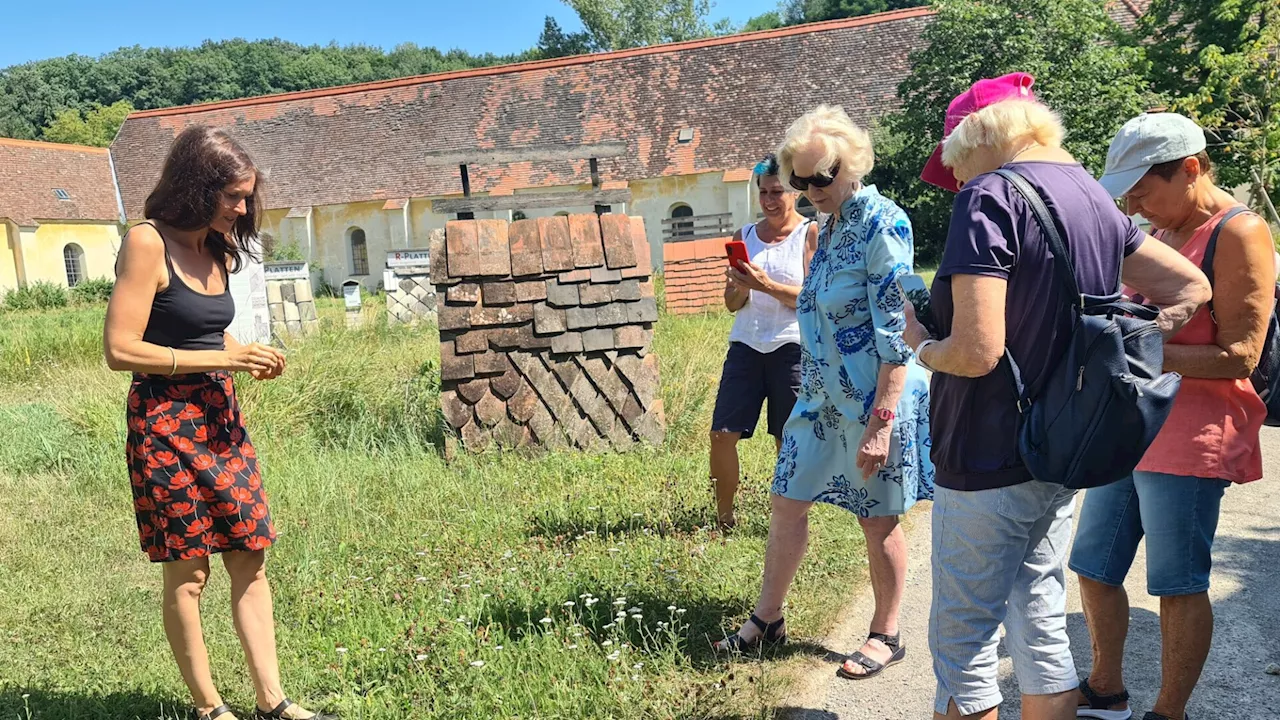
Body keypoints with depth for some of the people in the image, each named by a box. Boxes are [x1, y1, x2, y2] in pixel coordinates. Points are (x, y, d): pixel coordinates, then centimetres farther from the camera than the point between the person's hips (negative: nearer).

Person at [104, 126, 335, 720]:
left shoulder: (217, 252, 11)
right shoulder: (147, 243, -12)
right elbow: (120, 349, -17)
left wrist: (250, 361, 3)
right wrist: (222, 358, -19)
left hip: (220, 418, 8)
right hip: (166, 424, -7)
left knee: (250, 561, 7)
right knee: (188, 573, 3)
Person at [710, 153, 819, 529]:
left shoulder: (810, 234, 0)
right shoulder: (744, 236, 12)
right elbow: (732, 304, 12)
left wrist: (766, 286, -20)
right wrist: (740, 289, -11)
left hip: (791, 347, -3)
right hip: (746, 344, 4)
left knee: (790, 442, 2)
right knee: (722, 434, -2)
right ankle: (724, 518, 15)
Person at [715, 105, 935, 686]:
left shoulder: (883, 224, -16)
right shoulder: (831, 226, 10)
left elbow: (896, 334, -21)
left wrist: (881, 422, -23)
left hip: (873, 401, -8)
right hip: (821, 397, 8)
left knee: (878, 522, 7)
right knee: (787, 502, 12)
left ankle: (885, 636, 27)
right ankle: (767, 618, 28)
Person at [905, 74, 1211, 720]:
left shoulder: (989, 196, -16)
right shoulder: (1091, 195, 9)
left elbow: (976, 353, -24)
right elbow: (1191, 285, 18)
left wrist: (921, 346, -5)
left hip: (989, 462, -8)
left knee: (962, 641, 6)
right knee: (1041, 626, 19)